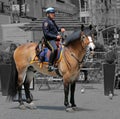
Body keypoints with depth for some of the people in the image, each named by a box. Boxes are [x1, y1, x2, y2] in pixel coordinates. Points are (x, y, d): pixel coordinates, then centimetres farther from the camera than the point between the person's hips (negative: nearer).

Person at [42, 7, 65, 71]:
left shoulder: (52, 21, 19)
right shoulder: (46, 22, -8)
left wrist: (61, 29, 12)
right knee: (54, 49, -34)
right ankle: (50, 65, -29)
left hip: (56, 39, 10)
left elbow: (56, 28, 35)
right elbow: (46, 33, -16)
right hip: (49, 40, -10)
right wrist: (56, 36, -20)